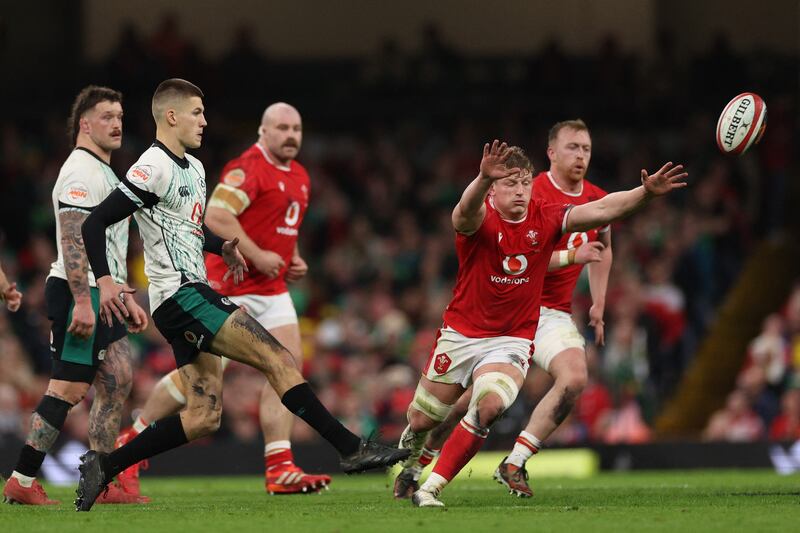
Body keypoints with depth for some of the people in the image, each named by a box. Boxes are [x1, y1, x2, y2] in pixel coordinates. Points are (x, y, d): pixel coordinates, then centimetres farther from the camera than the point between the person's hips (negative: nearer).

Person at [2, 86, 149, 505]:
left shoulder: (105, 173, 21)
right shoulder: (81, 172, -12)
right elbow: (72, 241, -21)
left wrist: (124, 298, 25)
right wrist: (82, 302, -27)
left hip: (100, 296, 10)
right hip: (79, 295, -10)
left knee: (118, 382, 7)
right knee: (68, 388, -11)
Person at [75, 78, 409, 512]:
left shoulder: (193, 168, 18)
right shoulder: (155, 168, -12)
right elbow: (95, 222, -15)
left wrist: (223, 247, 14)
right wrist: (105, 281, -25)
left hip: (193, 294, 10)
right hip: (181, 295, -10)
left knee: (203, 418, 5)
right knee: (278, 360, -14)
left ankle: (103, 466, 8)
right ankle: (350, 448, -12)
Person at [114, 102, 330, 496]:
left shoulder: (299, 177, 15)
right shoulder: (249, 168, -14)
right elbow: (216, 215, -25)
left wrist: (293, 260, 12)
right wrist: (257, 256, -24)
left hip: (271, 288, 8)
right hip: (231, 285, -8)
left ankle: (280, 470, -8)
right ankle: (129, 444, 11)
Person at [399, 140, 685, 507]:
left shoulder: (545, 218, -5)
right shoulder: (481, 219, -16)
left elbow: (602, 210, -13)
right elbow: (467, 211, -41)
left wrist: (645, 192, -30)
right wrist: (483, 179, -64)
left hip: (513, 339, 1)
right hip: (461, 335, -1)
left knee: (489, 408, -26)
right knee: (422, 421, 10)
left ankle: (431, 489, -15)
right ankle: (410, 452, 49)